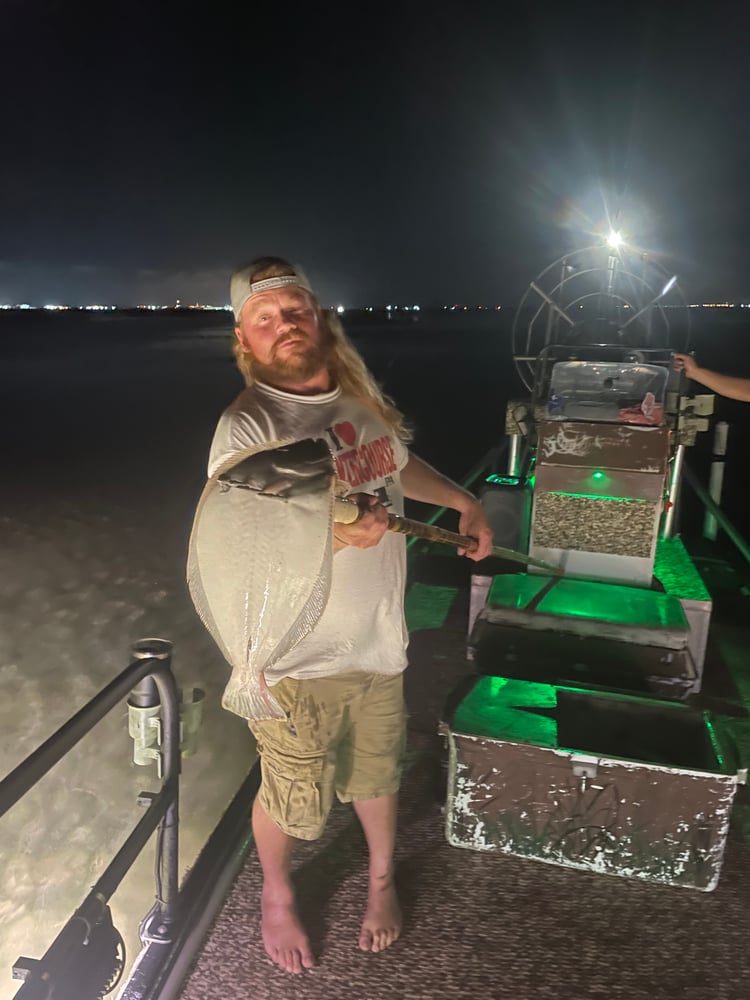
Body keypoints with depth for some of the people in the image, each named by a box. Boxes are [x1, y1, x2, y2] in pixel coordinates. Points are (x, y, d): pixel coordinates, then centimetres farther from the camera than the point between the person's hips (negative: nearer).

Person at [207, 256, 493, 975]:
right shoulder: (246, 429, -18)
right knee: (291, 798, 15)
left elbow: (399, 463, 22)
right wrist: (330, 536, -32)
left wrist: (461, 501, 11)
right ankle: (276, 896, 49)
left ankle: (381, 878, 55)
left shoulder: (360, 395, 3)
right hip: (297, 659, -5)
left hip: (378, 639, 6)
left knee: (376, 773, 24)